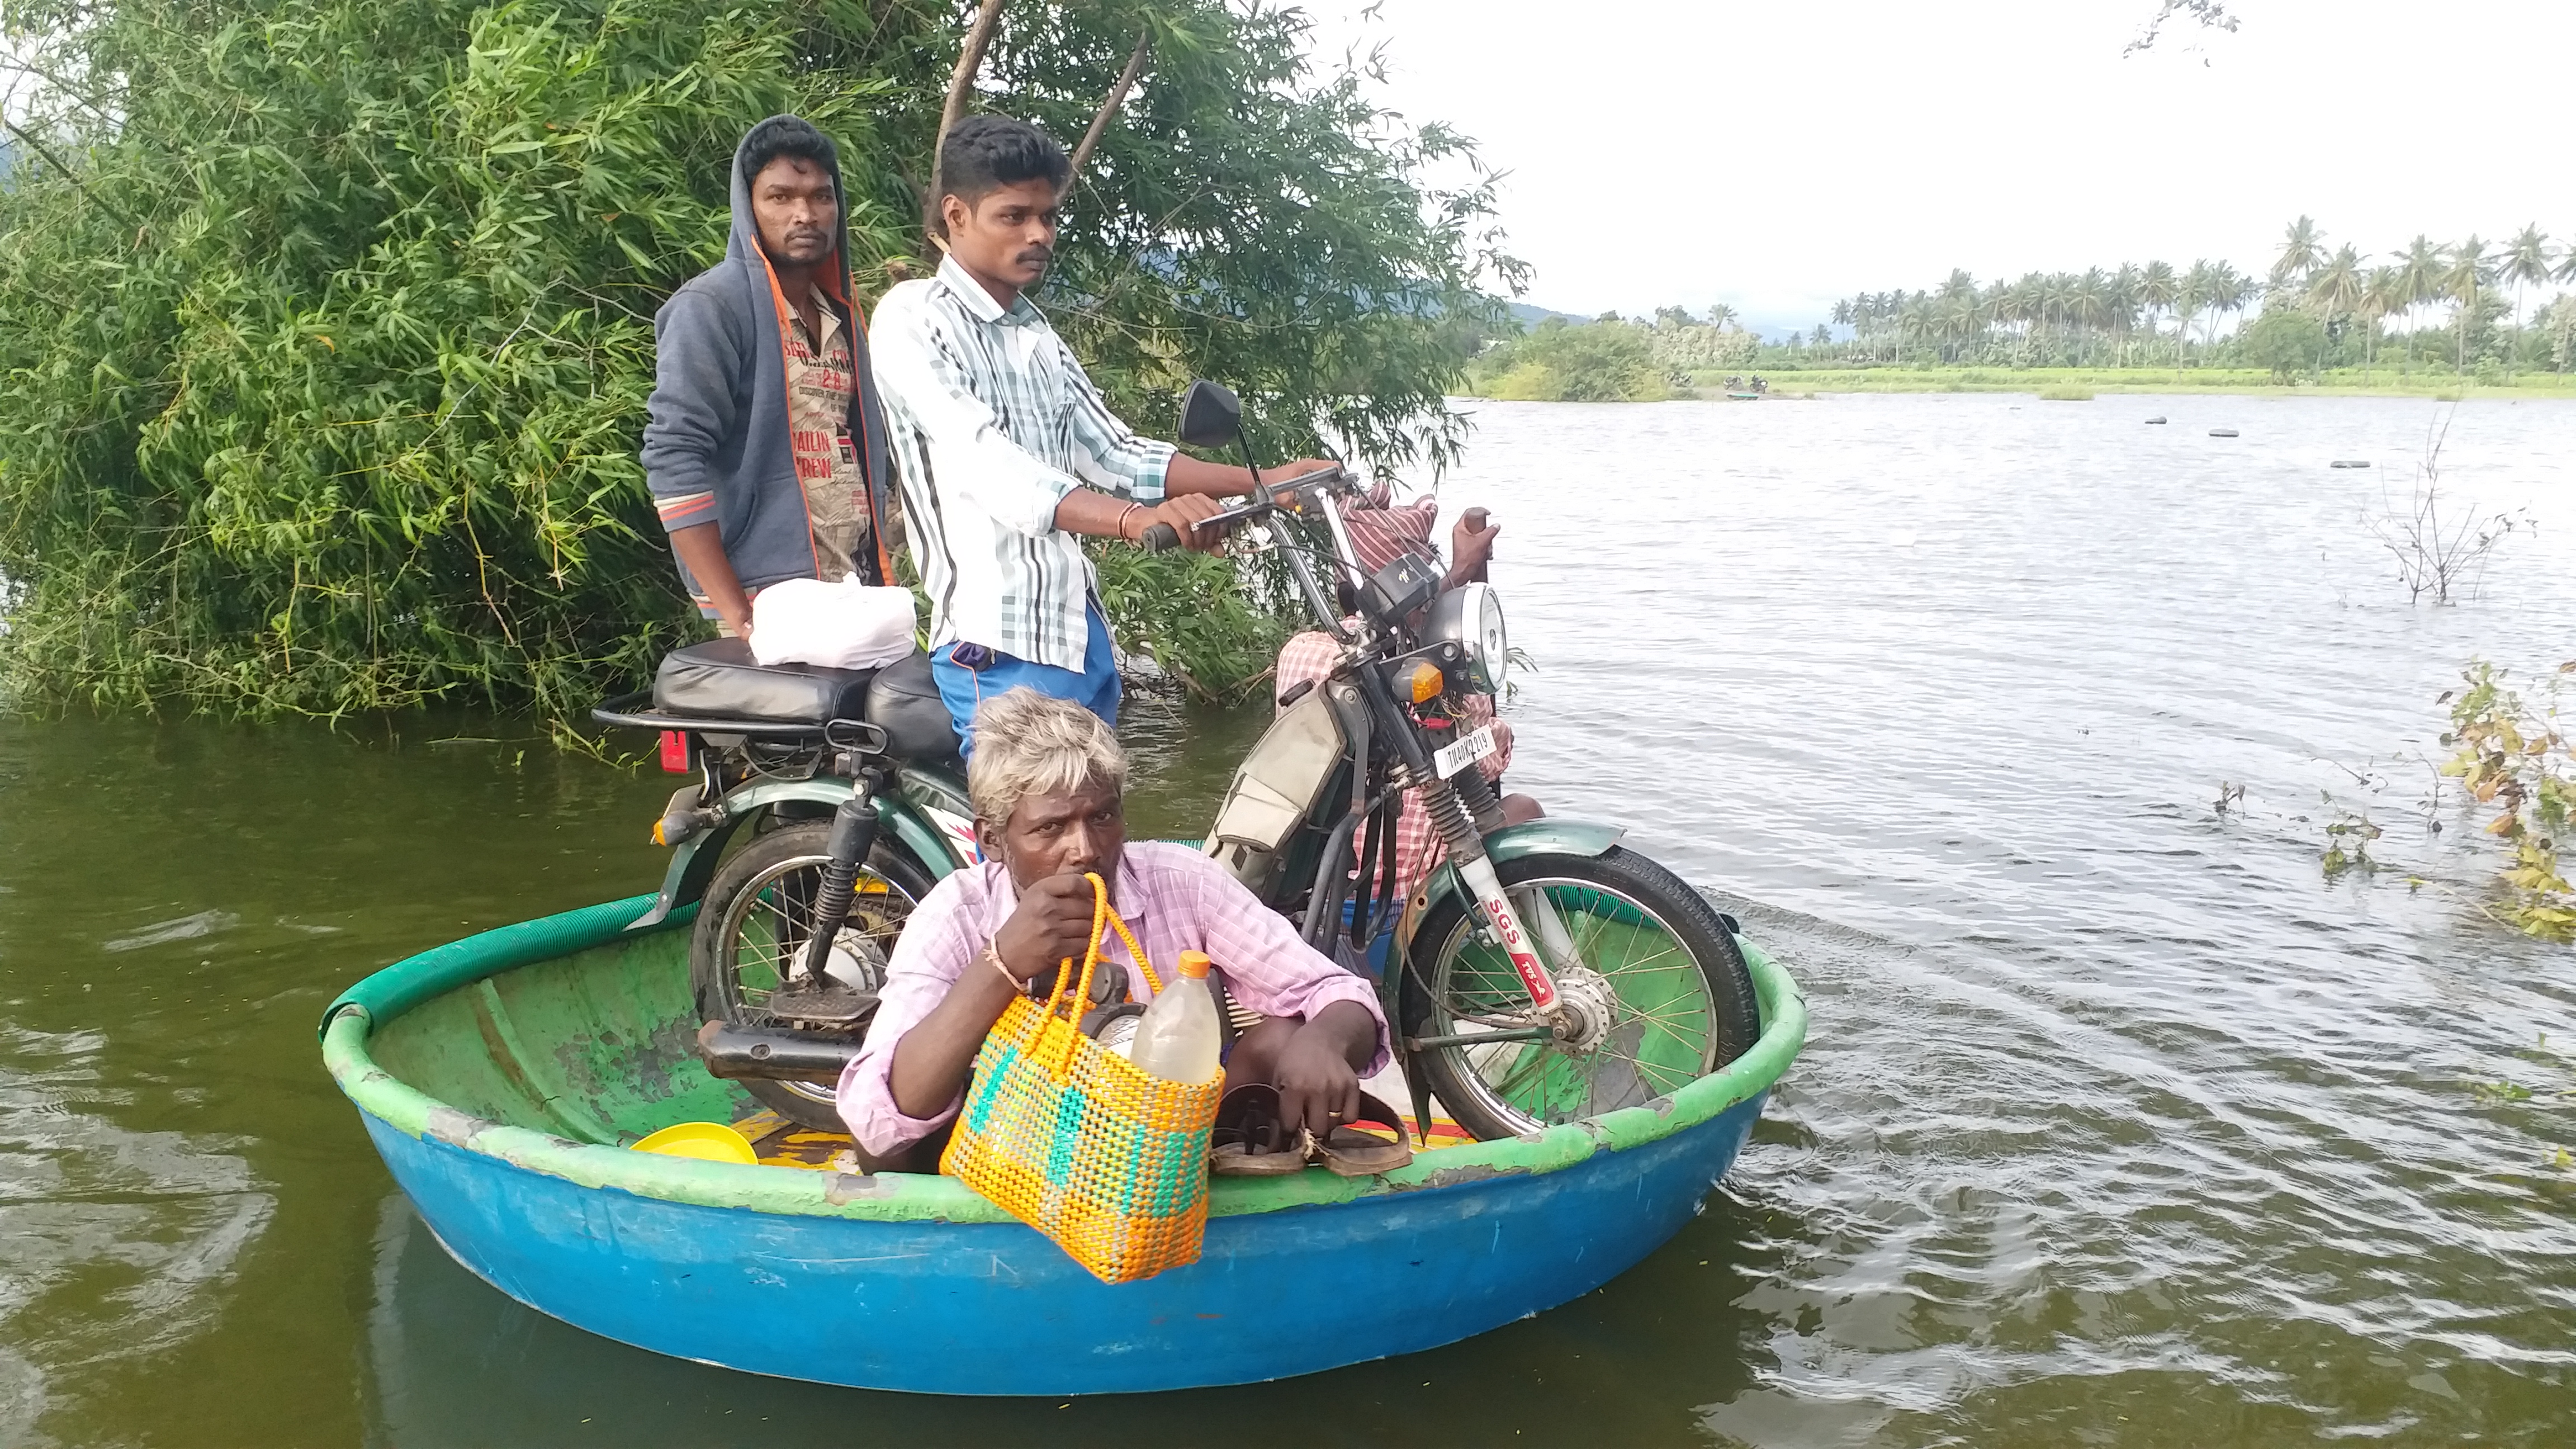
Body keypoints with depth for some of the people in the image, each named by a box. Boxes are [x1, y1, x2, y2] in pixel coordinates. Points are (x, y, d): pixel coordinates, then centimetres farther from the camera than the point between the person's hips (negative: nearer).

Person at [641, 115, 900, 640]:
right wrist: (735, 616, -18)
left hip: (857, 598, 6)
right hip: (772, 608, -6)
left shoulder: (840, 315, 18)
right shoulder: (712, 306, -5)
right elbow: (673, 460, -14)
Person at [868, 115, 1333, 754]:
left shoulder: (1037, 334, 21)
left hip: (1080, 630, 9)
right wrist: (1136, 519, -37)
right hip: (1000, 649, -8)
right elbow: (983, 461, -22)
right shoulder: (913, 318, -7)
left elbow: (1111, 453, 20)